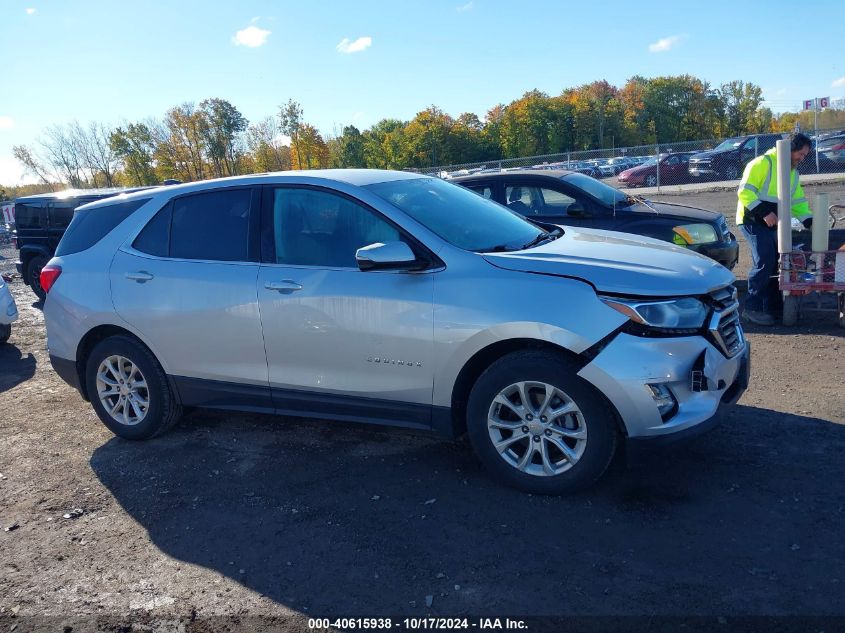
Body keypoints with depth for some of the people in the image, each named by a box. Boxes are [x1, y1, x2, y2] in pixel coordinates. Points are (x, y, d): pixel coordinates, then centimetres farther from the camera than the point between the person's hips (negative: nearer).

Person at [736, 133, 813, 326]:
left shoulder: (793, 173, 17)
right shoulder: (763, 163, -12)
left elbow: (797, 202, 20)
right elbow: (744, 192, -19)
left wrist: (809, 221, 4)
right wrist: (764, 212, -25)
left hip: (772, 223, 9)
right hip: (752, 221, -9)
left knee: (775, 262, 7)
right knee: (764, 261, -18)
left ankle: (774, 305, 17)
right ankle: (752, 308, -13)